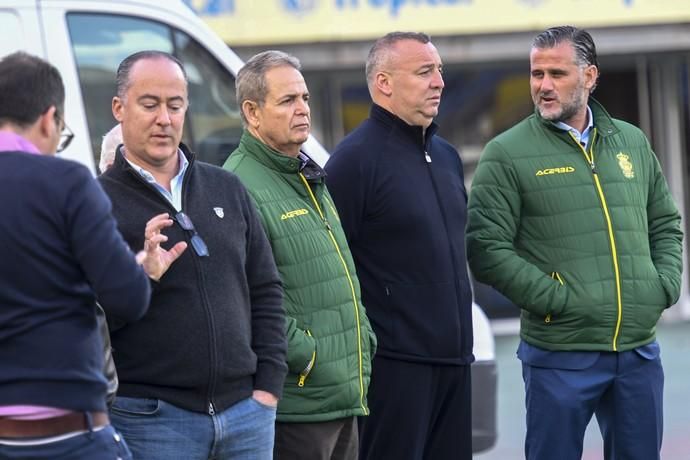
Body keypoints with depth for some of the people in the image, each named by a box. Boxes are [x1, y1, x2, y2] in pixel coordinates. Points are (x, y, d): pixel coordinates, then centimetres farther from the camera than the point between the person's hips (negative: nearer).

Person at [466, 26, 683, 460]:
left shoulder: (632, 143, 11)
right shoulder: (508, 154, -4)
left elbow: (666, 223, 21)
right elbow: (487, 248, -10)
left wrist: (666, 286, 5)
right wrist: (557, 299, -14)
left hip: (639, 351, 4)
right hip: (560, 355, -4)